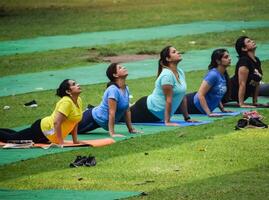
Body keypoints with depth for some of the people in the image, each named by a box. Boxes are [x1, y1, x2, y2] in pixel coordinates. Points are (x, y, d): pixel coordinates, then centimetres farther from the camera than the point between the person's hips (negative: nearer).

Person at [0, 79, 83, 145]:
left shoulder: (79, 101, 0)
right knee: (9, 137, 2)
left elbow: (75, 122, 11)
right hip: (44, 129, -9)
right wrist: (61, 143, -29)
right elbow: (57, 123, -33)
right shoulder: (66, 102, -27)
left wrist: (75, 139, 5)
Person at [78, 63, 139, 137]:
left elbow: (127, 110, 6)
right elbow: (111, 112, -28)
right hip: (93, 117, -8)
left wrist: (131, 129, 6)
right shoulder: (113, 90, -28)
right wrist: (112, 133, -29)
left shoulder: (126, 89, -2)